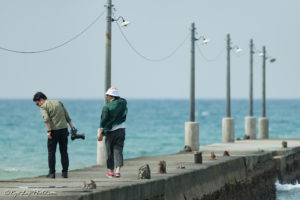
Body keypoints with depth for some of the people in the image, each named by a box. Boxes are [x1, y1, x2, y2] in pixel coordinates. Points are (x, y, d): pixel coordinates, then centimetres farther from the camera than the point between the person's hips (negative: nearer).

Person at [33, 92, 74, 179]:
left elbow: (46, 119, -18)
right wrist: (72, 126, 17)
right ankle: (65, 173, 9)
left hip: (54, 130, -5)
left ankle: (52, 173, 3)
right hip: (64, 129, 5)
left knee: (51, 152, 5)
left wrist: (48, 131, -20)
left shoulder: (43, 107, -1)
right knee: (64, 152, 10)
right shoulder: (58, 102, 17)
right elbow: (67, 116, 16)